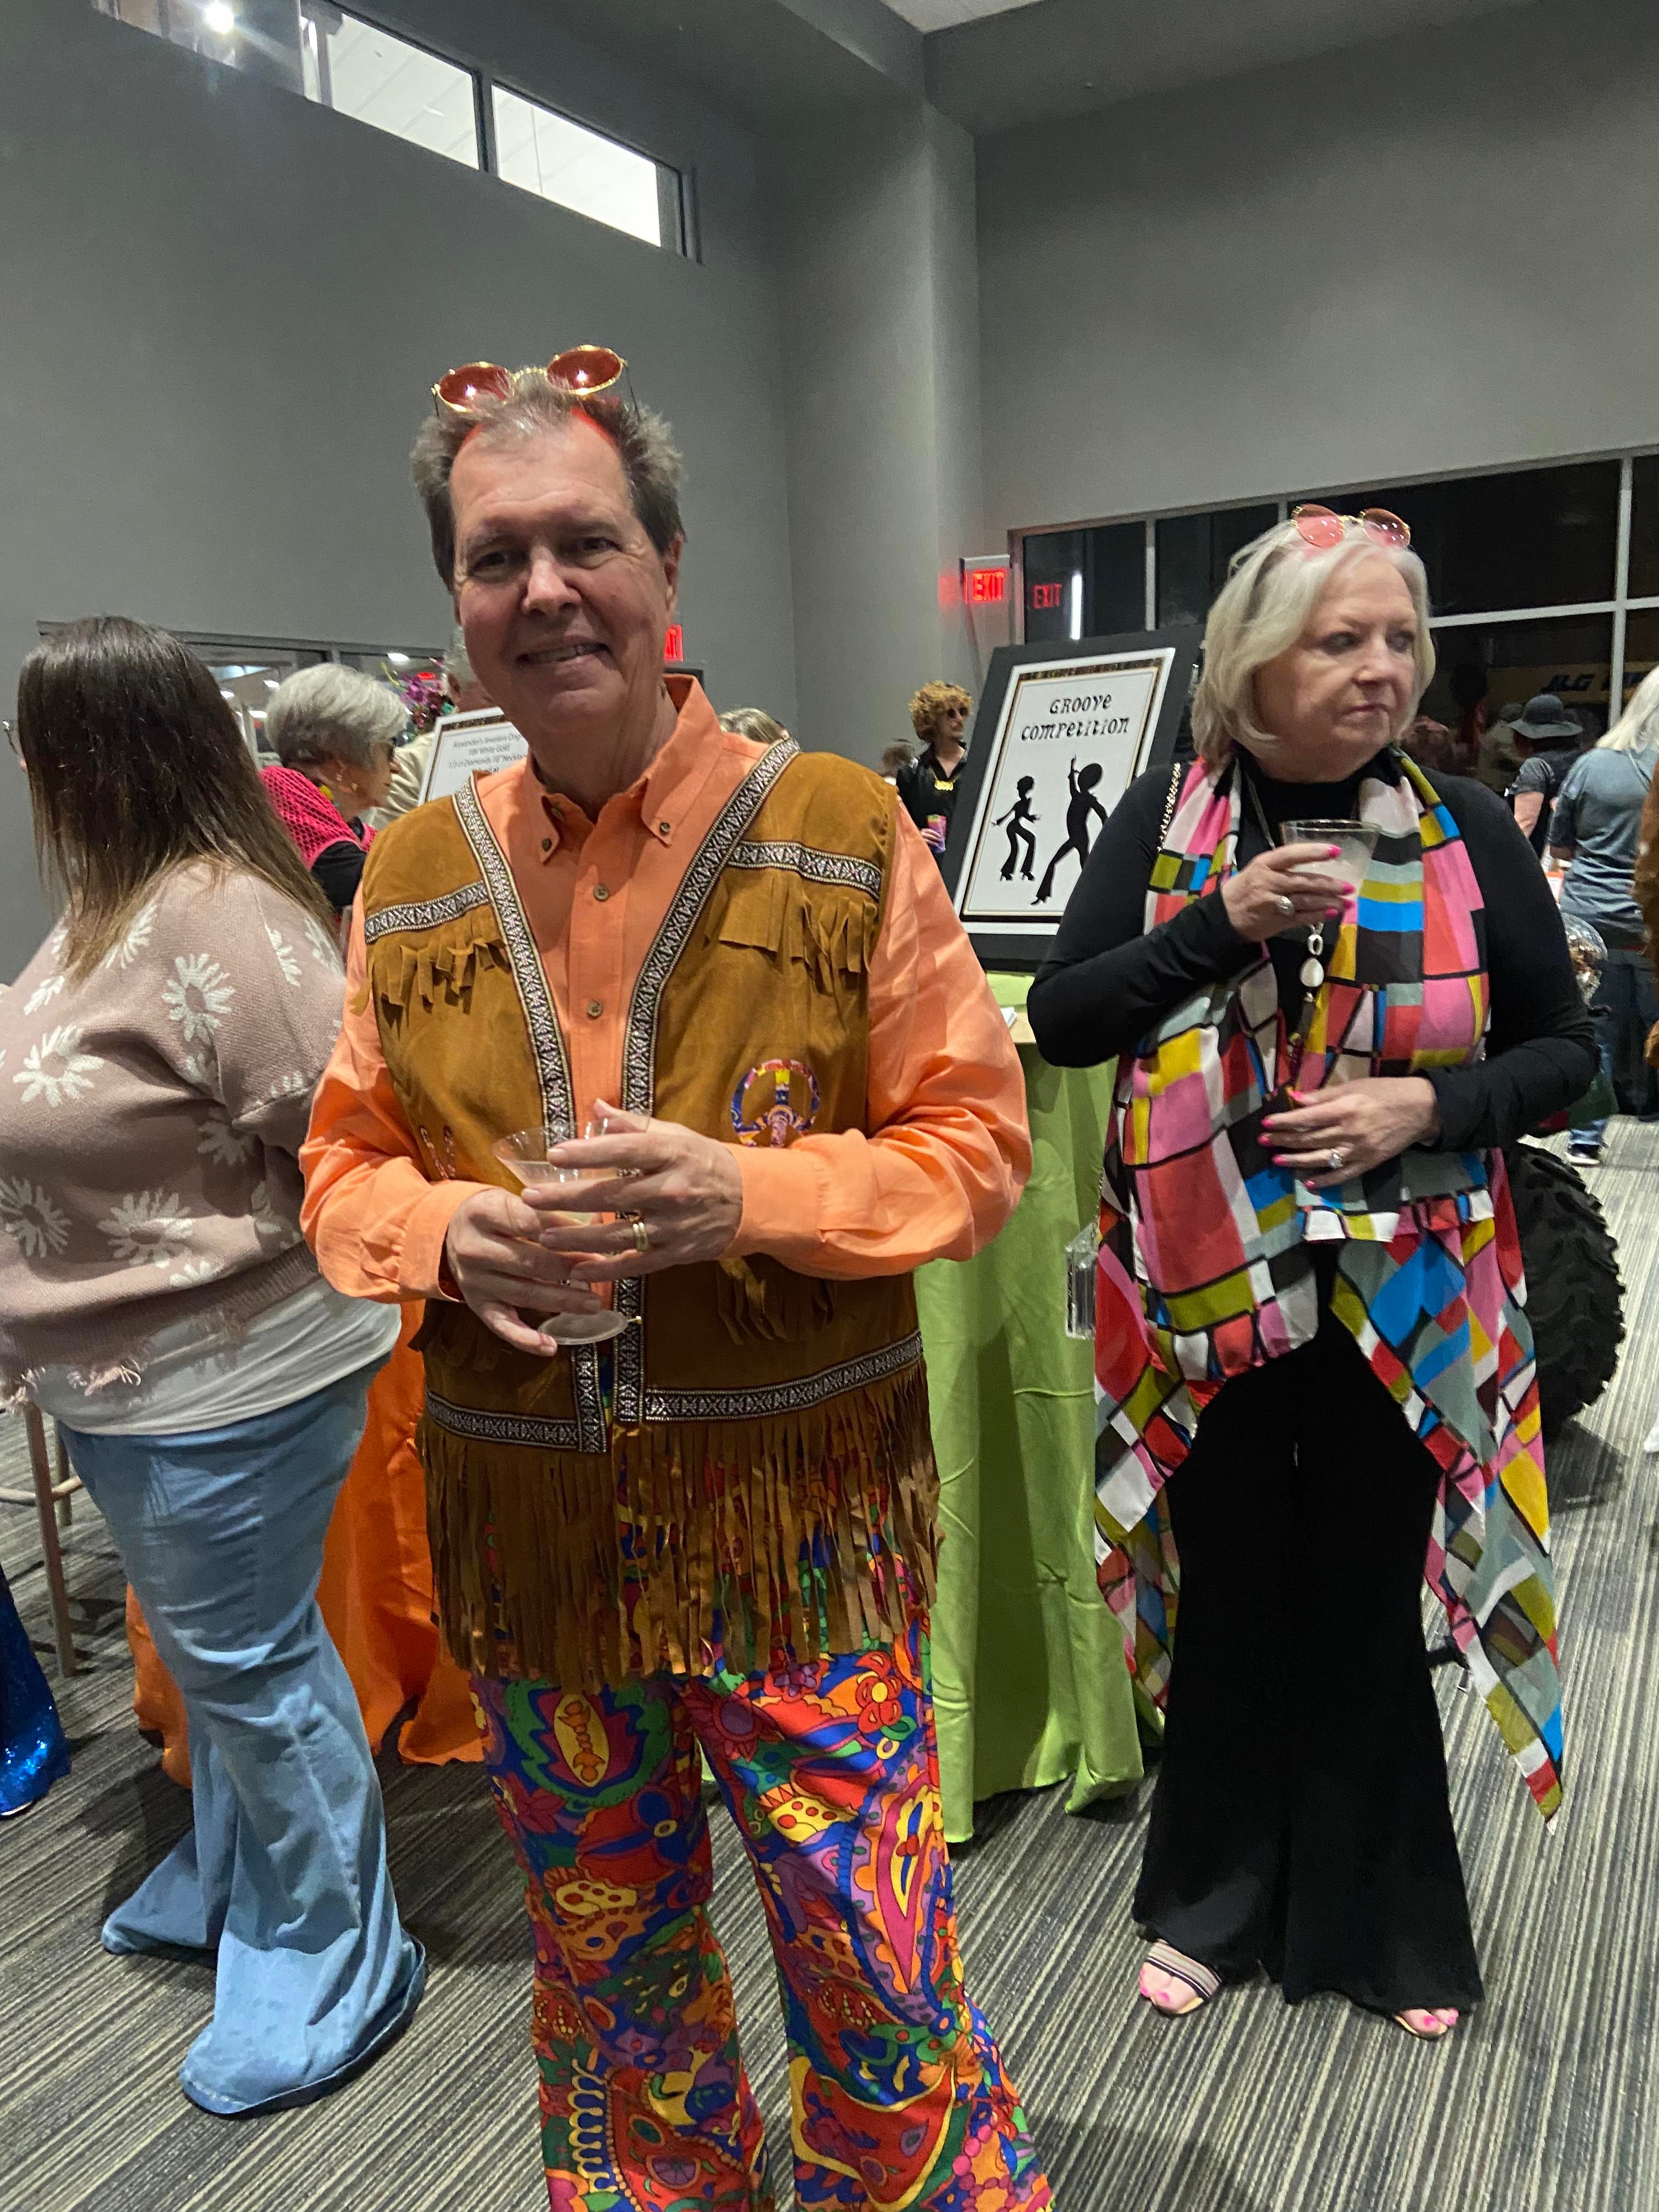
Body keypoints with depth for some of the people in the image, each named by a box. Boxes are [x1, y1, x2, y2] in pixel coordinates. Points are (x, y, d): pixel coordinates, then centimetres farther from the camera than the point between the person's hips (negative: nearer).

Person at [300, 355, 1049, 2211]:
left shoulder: (840, 830, -7)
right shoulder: (411, 873, 3)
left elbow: (973, 1138, -5)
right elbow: (346, 1161, 10)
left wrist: (748, 1193, -21)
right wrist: (443, 1232, -12)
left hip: (800, 1507, -3)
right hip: (527, 1518, 4)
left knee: (872, 1978, 11)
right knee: (608, 1976, 23)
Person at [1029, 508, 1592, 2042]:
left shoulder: (1466, 833, -1)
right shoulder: (1167, 819, -2)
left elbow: (1564, 1047, 4)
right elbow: (1060, 1018, -7)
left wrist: (1433, 1106, -15)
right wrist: (1222, 923, -20)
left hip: (1402, 1297, 0)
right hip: (1209, 1285, 0)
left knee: (1368, 1599, 12)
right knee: (1228, 1591, 14)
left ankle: (1378, 1918, 37)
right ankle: (1214, 1902, 37)